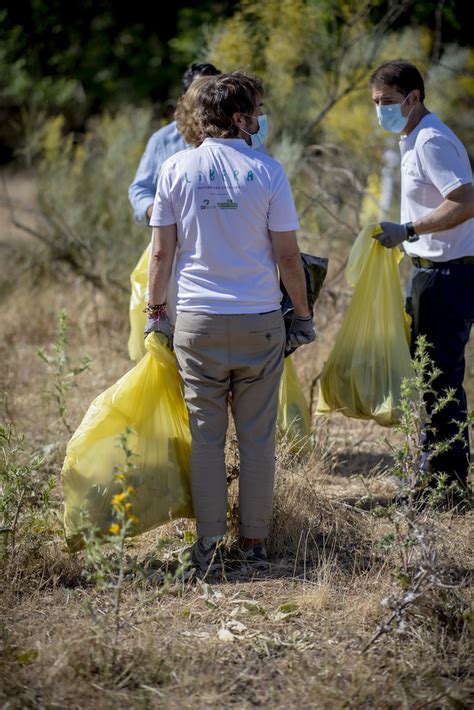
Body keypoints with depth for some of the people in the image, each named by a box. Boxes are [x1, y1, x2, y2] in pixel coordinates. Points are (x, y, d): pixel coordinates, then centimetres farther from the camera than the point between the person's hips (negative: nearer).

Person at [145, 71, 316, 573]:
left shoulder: (177, 169, 0)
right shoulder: (266, 172, -5)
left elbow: (161, 252, 1)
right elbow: (287, 256, -3)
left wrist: (155, 311, 12)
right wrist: (303, 315, 8)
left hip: (198, 322, 1)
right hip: (259, 322, -1)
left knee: (206, 436, 6)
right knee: (257, 437, 7)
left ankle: (208, 545, 7)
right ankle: (254, 541, 12)